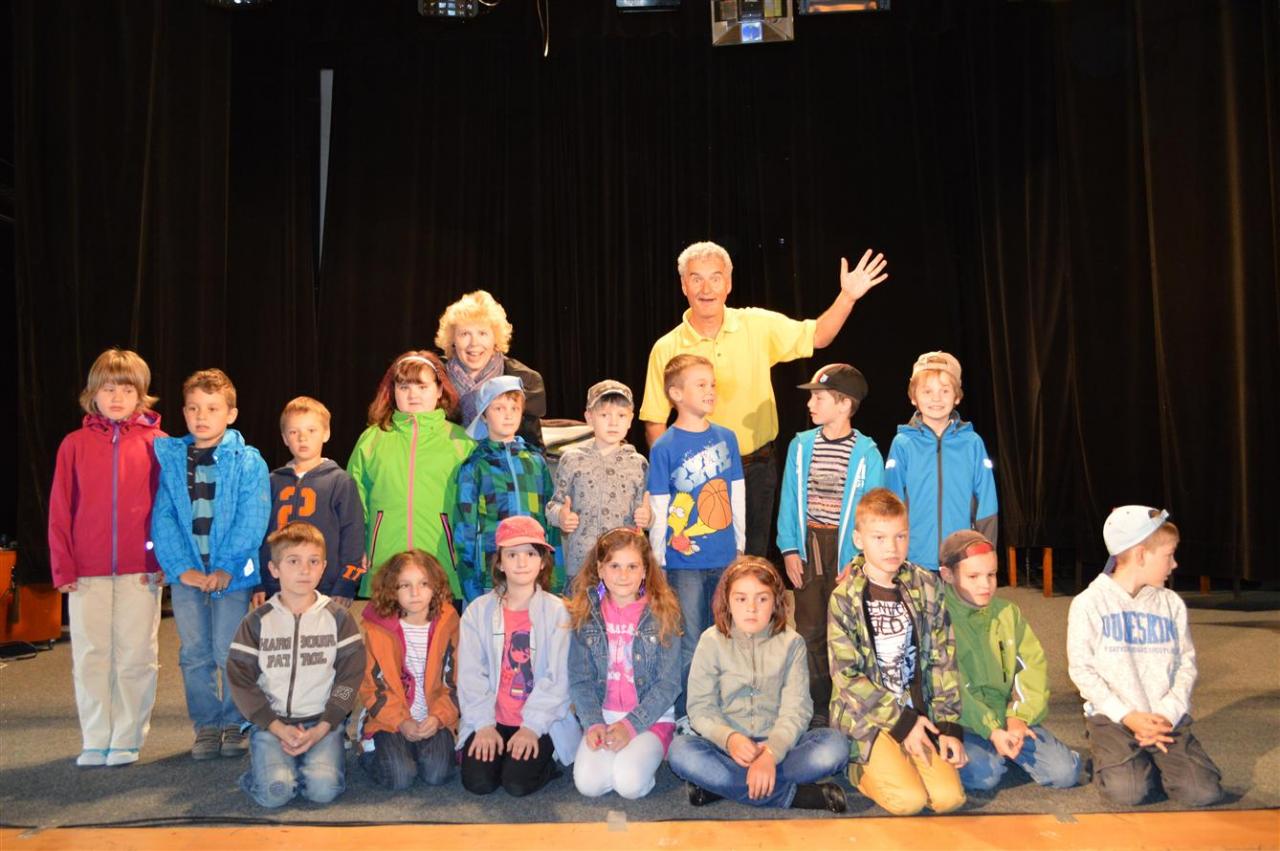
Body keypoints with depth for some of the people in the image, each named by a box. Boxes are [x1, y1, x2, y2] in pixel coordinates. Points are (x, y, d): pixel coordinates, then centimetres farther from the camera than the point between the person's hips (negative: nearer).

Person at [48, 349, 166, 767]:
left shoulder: (156, 444, 0)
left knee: (135, 656, 5)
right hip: (86, 572, 2)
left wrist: (163, 559, -6)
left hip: (141, 571, -1)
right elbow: (60, 510, 4)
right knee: (89, 656, 8)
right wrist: (63, 566, -1)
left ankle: (127, 739, 17)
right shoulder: (75, 444, 4)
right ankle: (95, 740, 19)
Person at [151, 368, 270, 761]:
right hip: (186, 573, 3)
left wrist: (227, 567, -15)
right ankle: (206, 725, 22)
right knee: (194, 653, 9)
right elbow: (162, 517, -1)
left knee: (229, 652, 1)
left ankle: (235, 724, 17)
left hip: (232, 573, -3)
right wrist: (181, 566, -10)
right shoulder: (168, 458, 4)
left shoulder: (248, 461, -4)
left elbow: (252, 521, -9)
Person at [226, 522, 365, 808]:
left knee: (324, 789, -23)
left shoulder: (338, 617, 2)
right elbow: (241, 680, 0)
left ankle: (318, 760, 7)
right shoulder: (257, 621, 2)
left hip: (323, 722, 0)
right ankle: (268, 763, 8)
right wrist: (278, 729, -11)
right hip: (271, 722, 0)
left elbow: (350, 676, 0)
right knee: (274, 792, -23)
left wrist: (321, 729, -11)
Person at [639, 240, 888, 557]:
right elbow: (655, 423, -4)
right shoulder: (666, 349, -7)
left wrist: (847, 297, -10)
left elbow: (817, 337, 5)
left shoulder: (759, 325, -2)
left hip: (757, 468, 2)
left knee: (753, 559, 13)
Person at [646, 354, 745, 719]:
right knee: (689, 646, 4)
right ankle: (685, 717, 18)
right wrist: (657, 561, -4)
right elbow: (657, 510, -6)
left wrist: (739, 544, 11)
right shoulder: (664, 447, -9)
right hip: (684, 562, -4)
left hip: (725, 559, 4)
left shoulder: (726, 438, 4)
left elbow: (737, 496, 10)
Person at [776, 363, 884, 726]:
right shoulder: (801, 445, 3)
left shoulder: (866, 453, -6)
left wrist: (860, 559, -12)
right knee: (809, 630, 7)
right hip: (808, 546, 3)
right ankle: (816, 707, 19)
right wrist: (789, 548, -1)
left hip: (846, 550, -3)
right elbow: (789, 500, 6)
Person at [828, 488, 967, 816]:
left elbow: (943, 660, 4)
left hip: (919, 713, 4)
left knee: (949, 797, -13)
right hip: (866, 717, -3)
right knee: (909, 800, -20)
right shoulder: (845, 597, -9)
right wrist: (902, 721, -13)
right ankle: (863, 768, 10)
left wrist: (949, 725, -3)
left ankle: (889, 764, 14)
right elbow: (846, 676, -11)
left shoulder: (925, 586, 2)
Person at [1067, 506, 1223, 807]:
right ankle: (1107, 761, 7)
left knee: (1203, 792, -15)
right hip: (1112, 717, -3)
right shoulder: (1089, 603, -4)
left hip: (1167, 718, 4)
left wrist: (1167, 715, -9)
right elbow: (1081, 669, -6)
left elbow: (1186, 664, 6)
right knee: (1127, 792, -24)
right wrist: (1127, 716, -14)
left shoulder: (1172, 604, 8)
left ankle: (1153, 761, 12)